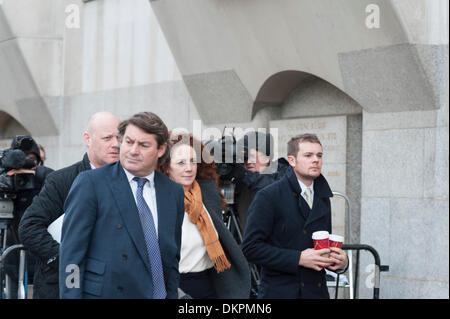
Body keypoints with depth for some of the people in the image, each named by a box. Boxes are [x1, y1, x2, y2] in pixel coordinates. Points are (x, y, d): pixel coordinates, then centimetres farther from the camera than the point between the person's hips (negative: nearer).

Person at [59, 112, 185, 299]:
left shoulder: (174, 192, 9)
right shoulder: (90, 183, -5)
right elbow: (72, 253, -8)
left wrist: (172, 295, 8)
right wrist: (72, 295, -14)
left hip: (159, 294, 4)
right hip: (104, 292, -4)